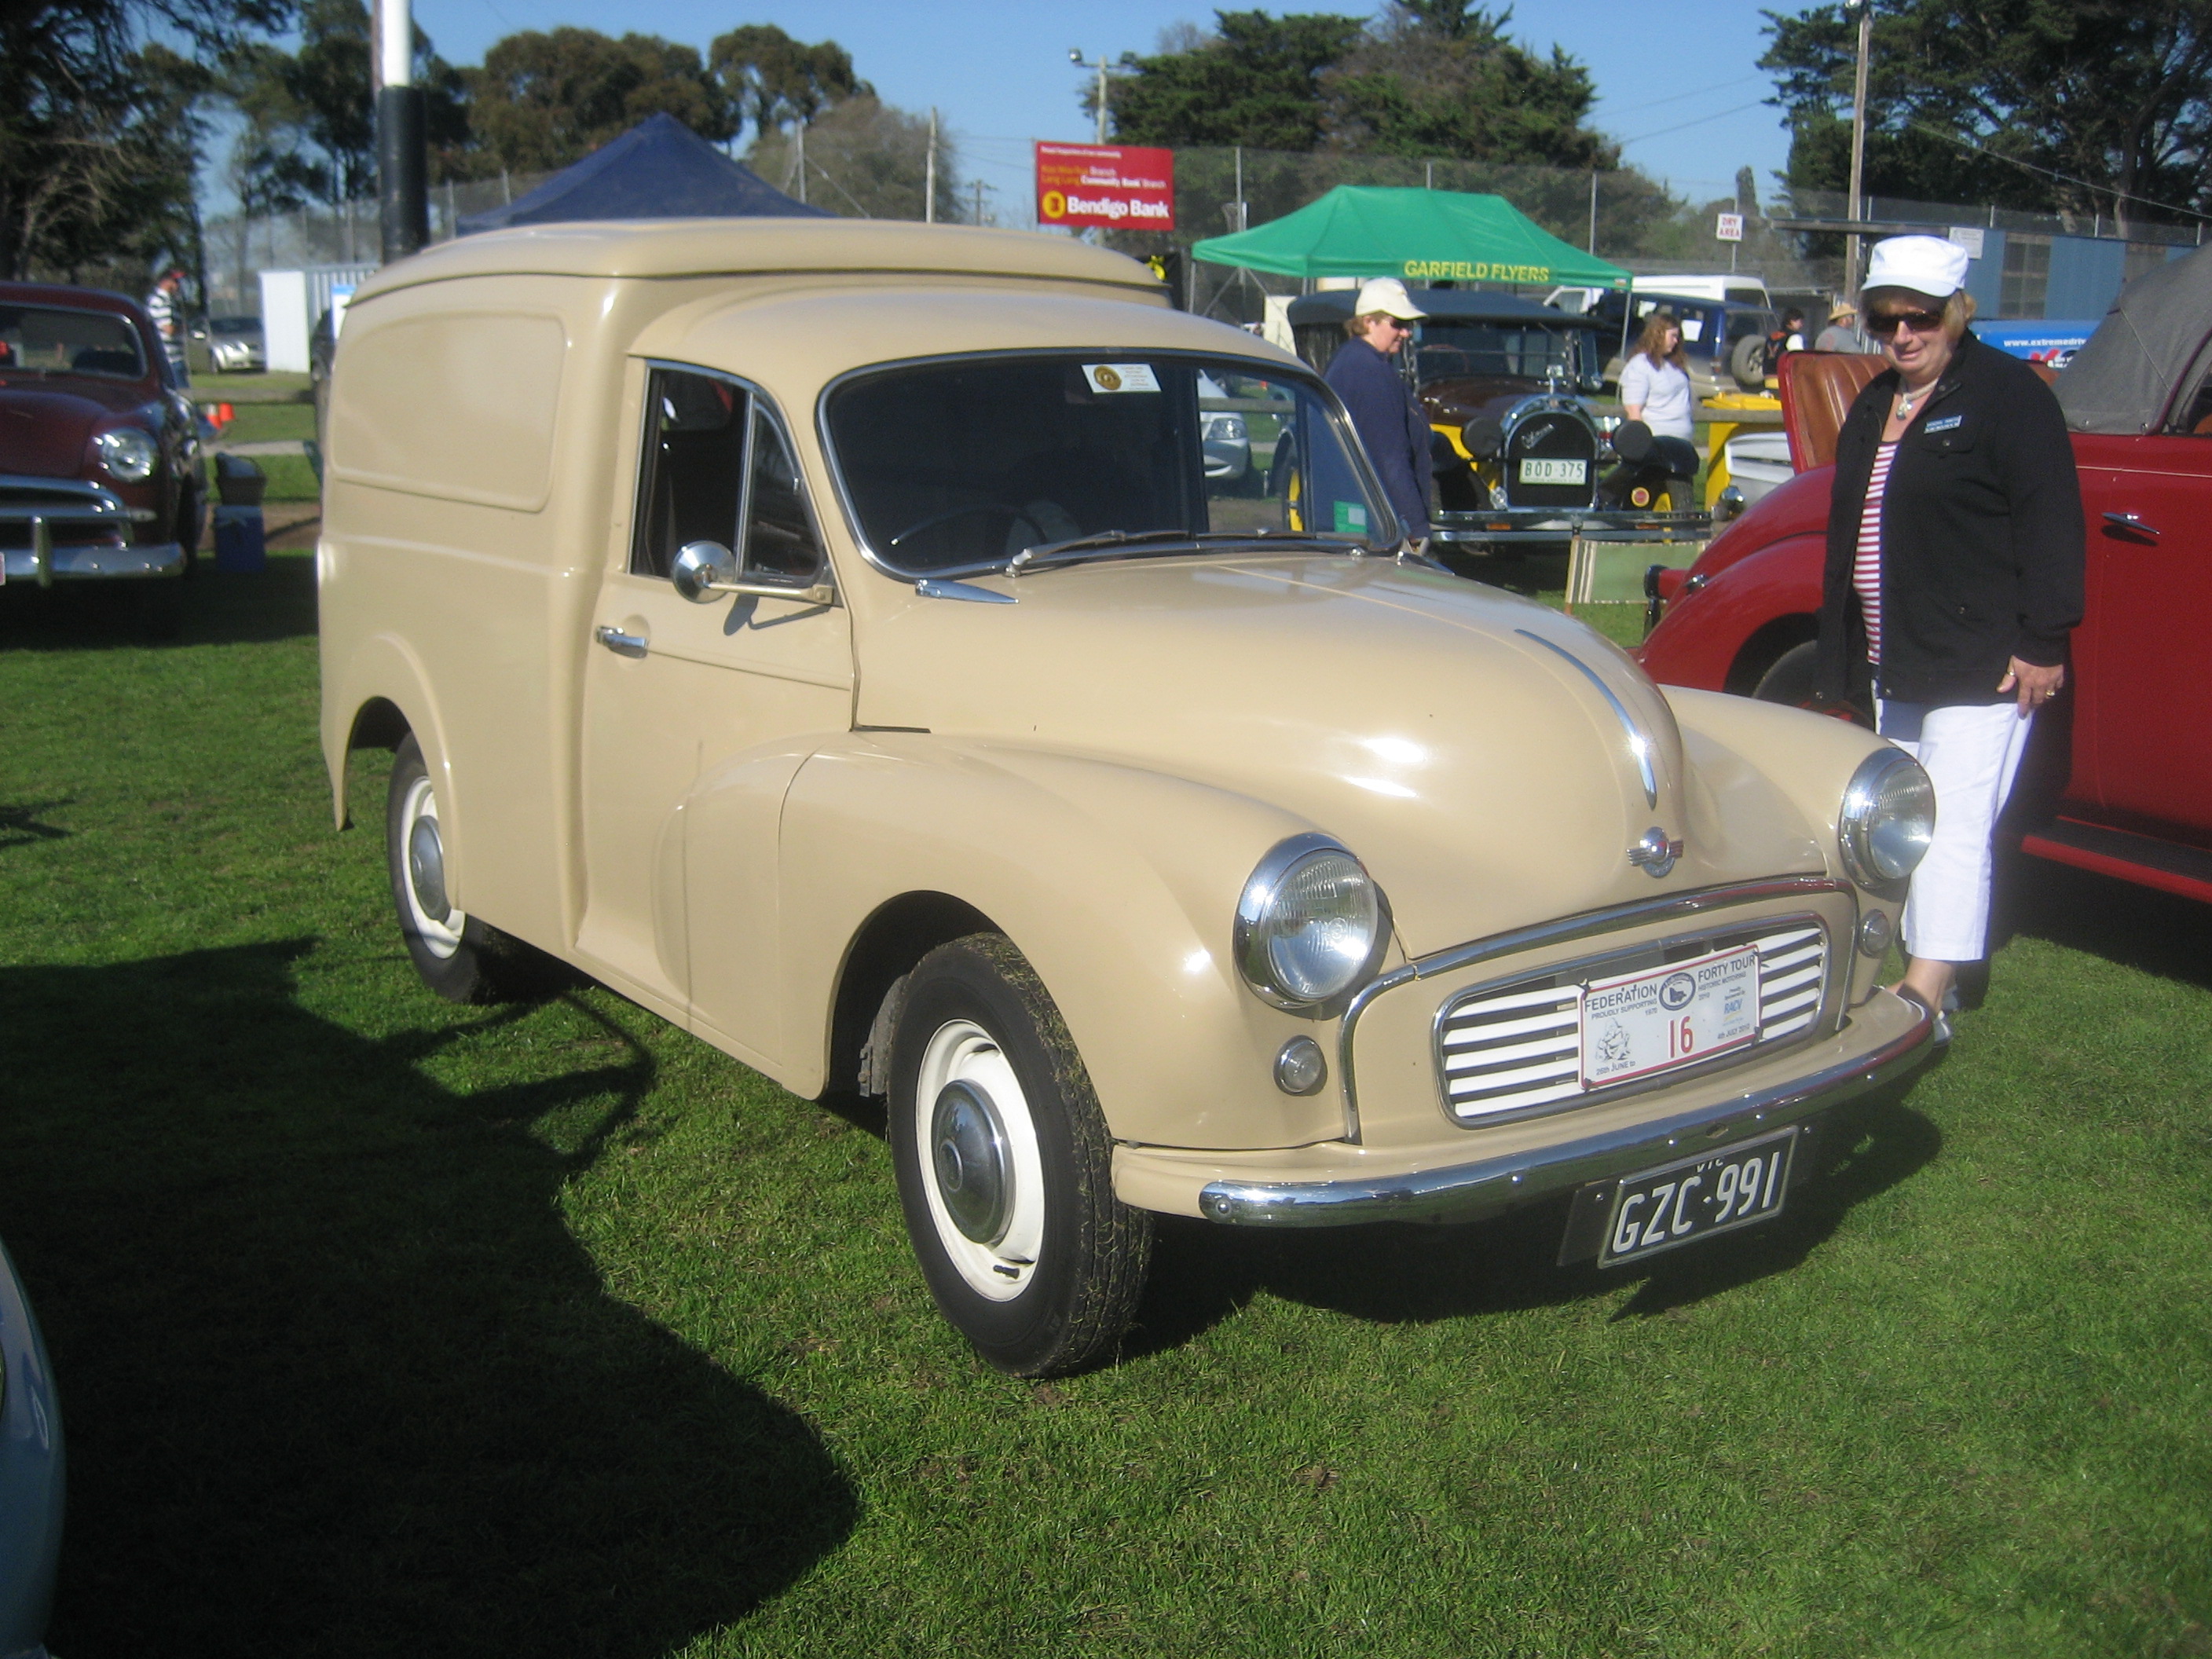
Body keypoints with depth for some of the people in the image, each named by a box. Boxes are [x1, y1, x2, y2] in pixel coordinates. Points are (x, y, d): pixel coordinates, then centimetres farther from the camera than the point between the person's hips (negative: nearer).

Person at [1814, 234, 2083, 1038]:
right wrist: (1845, 653, 21)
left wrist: (2042, 644, -18)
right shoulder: (1874, 406, 16)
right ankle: (1927, 974, 23)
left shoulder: (2007, 393, -8)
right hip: (1895, 664, 9)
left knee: (1955, 829, -10)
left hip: (1982, 663, -9)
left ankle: (1925, 1003, -11)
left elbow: (2050, 525, -14)